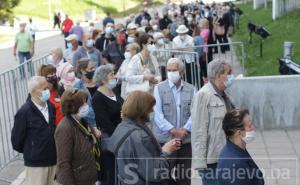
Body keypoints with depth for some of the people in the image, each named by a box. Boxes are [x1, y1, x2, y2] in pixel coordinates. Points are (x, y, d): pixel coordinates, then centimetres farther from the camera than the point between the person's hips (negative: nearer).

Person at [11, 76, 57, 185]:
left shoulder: (50, 106, 3)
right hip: (35, 163, -6)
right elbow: (16, 138, -11)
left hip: (53, 159, 6)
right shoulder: (24, 112, -17)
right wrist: (29, 152, 3)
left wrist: (50, 150, 11)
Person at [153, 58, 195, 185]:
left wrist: (185, 129, -13)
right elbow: (158, 114, -6)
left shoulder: (191, 89, 7)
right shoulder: (159, 88, 1)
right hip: (165, 139, -2)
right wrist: (173, 130, -13)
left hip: (186, 140, 2)